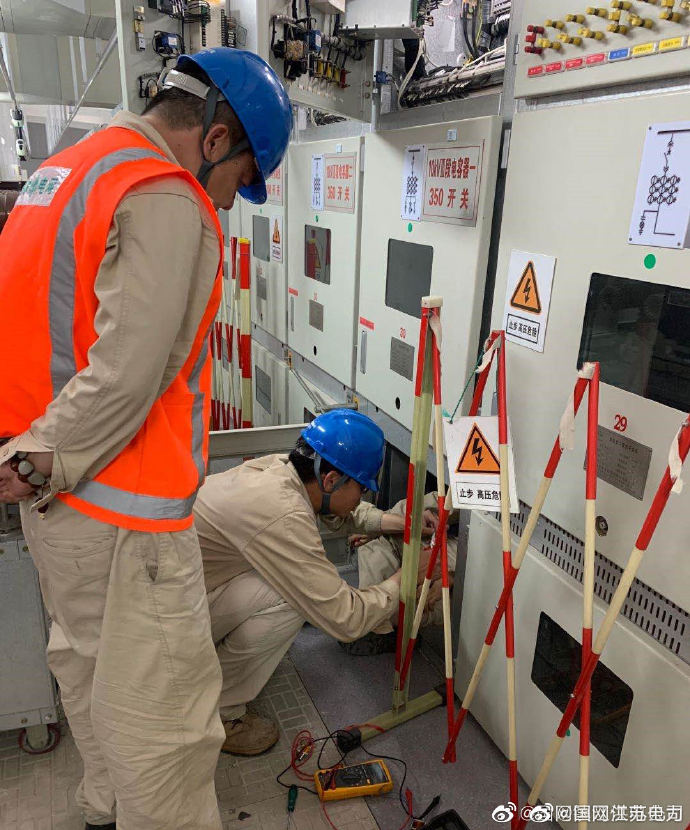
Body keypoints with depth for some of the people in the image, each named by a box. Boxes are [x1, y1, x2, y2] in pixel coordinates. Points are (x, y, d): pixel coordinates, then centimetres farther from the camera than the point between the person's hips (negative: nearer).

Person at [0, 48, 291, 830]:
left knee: (87, 663, 24)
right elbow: (128, 375, -25)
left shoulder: (65, 168, 15)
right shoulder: (166, 199, -15)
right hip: (116, 502, -10)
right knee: (162, 707, 3)